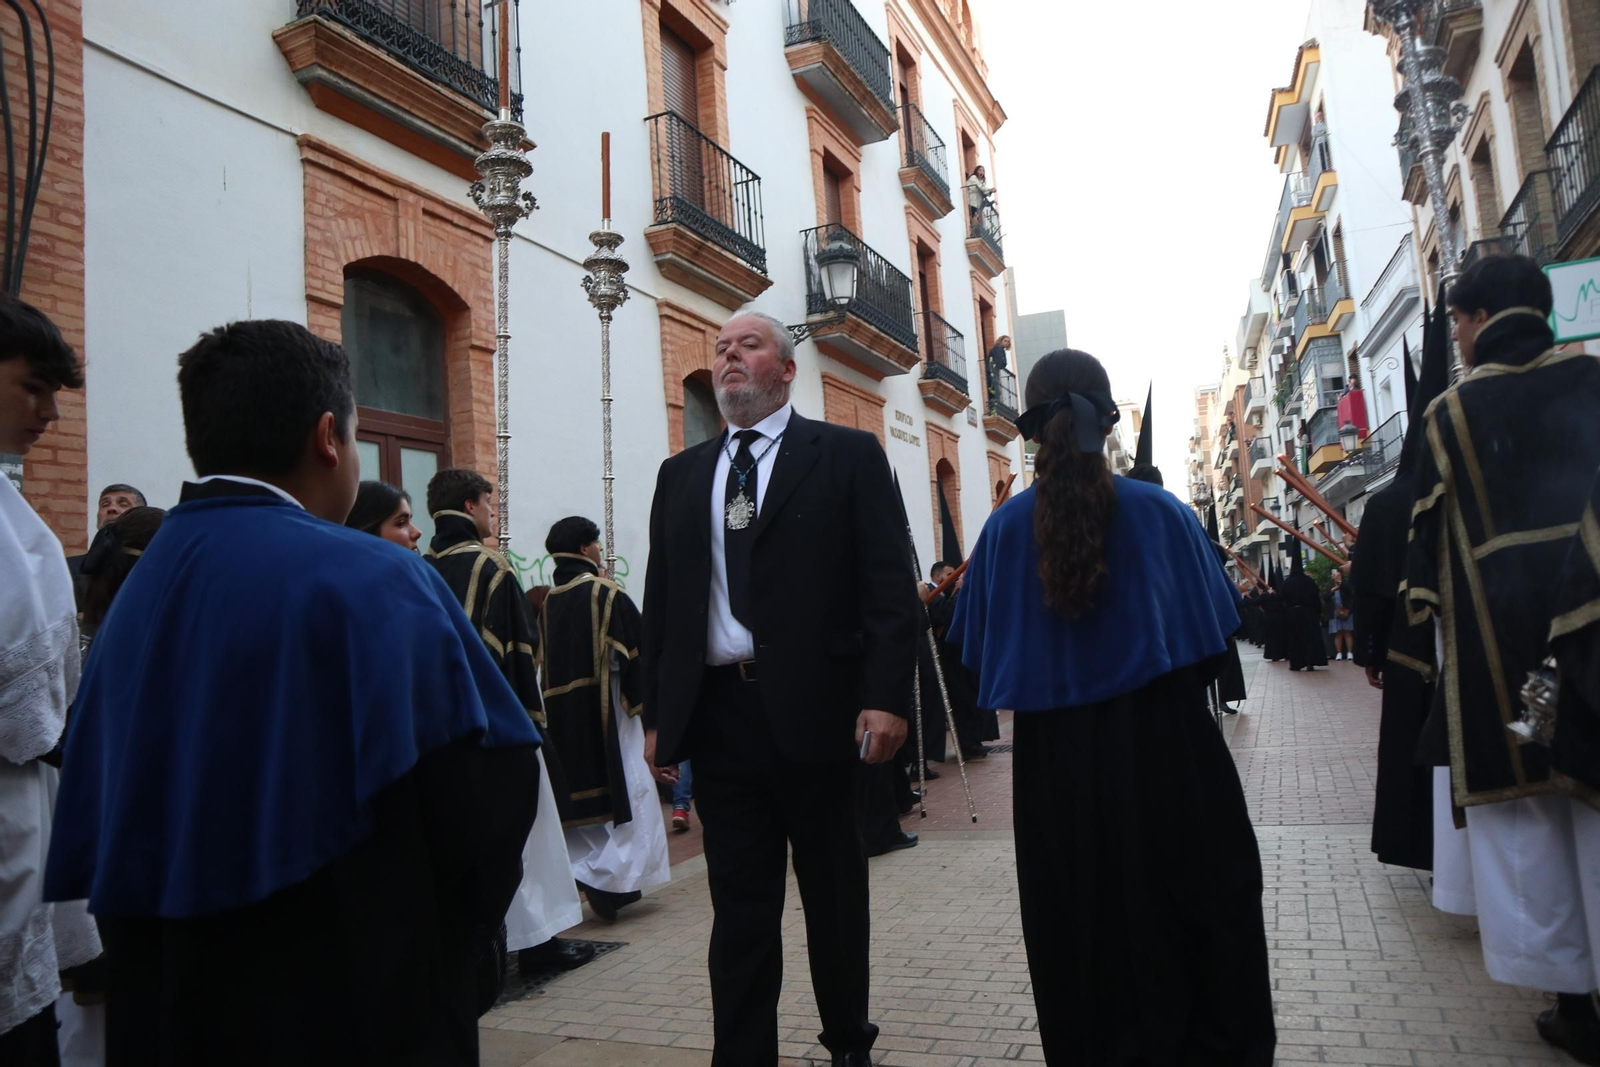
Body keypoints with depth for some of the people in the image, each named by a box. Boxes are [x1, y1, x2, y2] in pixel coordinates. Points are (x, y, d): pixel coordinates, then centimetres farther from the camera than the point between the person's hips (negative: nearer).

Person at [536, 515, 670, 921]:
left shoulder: (548, 602, 7)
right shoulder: (607, 593, -10)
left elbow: (542, 663, 11)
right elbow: (635, 651, -10)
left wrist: (551, 713, 17)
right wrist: (643, 701, -1)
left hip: (562, 713, 6)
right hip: (607, 707, -6)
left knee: (582, 792, 14)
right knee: (625, 791, 2)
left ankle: (587, 872, 18)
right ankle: (610, 880, -6)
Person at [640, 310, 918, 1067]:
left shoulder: (847, 456, 2)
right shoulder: (681, 474, 14)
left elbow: (887, 585, -6)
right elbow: (660, 599, 12)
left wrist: (886, 696, -15)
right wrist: (658, 713, 7)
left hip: (813, 708, -2)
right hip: (716, 712, 3)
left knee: (833, 889, 14)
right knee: (739, 900, 9)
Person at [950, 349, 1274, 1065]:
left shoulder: (1006, 526, -7)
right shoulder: (1158, 511, -9)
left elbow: (980, 649, -2)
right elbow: (1211, 637, -3)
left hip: (1055, 758, 1)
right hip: (1164, 745, -1)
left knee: (1085, 921, 14)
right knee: (1199, 908, 17)